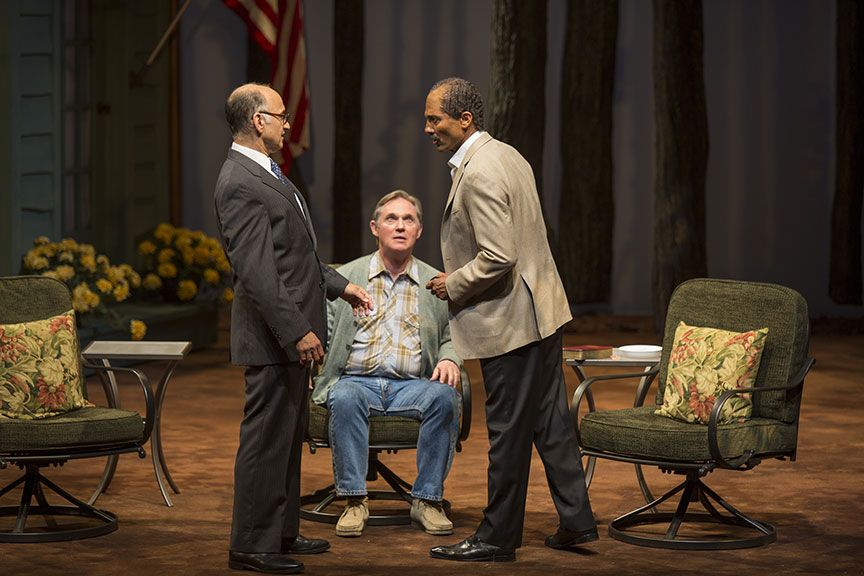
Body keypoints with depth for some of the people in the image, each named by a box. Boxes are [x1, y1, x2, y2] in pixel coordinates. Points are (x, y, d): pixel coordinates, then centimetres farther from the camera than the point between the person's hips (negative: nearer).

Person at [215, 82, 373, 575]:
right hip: (274, 336, -11)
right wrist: (297, 331, -24)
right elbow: (257, 272, -23)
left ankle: (281, 531, 27)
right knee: (267, 438, -3)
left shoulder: (264, 173, 14)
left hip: (291, 331, 11)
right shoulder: (240, 184, -19)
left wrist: (338, 284, 19)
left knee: (287, 437, 17)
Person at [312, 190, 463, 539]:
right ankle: (355, 501, -28)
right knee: (345, 399, -37)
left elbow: (450, 336, 17)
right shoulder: (346, 277, 14)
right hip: (355, 381, -1)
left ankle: (427, 500, -23)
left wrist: (449, 359, -6)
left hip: (412, 386, 1)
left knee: (443, 397, -33)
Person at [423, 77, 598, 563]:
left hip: (510, 320, -10)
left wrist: (453, 285, -12)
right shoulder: (507, 155, 11)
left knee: (509, 432, 0)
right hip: (540, 309, 10)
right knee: (550, 420, 14)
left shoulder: (478, 175, -21)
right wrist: (460, 279, 16)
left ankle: (498, 538, 9)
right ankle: (576, 520, 20)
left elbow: (498, 258, -26)